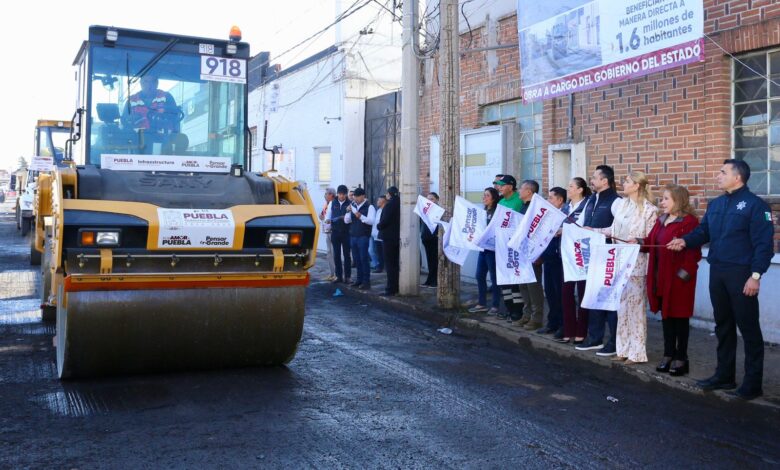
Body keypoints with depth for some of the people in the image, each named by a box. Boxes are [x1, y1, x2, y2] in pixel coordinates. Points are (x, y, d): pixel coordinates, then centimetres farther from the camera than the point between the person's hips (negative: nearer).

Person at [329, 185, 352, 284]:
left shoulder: (349, 204, -2)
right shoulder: (333, 203, 6)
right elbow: (331, 217, 8)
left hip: (346, 232, -3)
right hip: (335, 232, 3)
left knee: (346, 255, 1)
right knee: (337, 255, 6)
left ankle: (347, 276, 5)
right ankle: (338, 276, 12)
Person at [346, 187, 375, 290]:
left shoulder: (369, 207, -6)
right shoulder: (352, 206, 12)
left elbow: (371, 221, -17)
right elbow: (346, 220, 10)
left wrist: (361, 216, -32)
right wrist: (349, 212, -8)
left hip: (363, 236, -6)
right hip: (353, 236, 6)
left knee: (364, 258, -6)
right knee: (356, 259, 10)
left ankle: (366, 281, -2)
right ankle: (359, 279, 19)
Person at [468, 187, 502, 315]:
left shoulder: (497, 212, -11)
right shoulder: (484, 211, 16)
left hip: (492, 248, -9)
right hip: (483, 247, 9)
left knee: (494, 277, 0)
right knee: (480, 276, 11)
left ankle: (495, 306, 8)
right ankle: (482, 304, 20)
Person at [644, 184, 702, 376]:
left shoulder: (689, 221, -14)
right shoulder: (661, 220, 14)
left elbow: (693, 252, -17)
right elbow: (651, 243, 14)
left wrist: (684, 272, -21)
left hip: (678, 277, -8)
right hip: (661, 276, 8)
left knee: (680, 317, 2)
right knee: (666, 315, 13)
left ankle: (681, 358, 11)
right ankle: (669, 354, 22)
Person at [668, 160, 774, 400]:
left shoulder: (755, 205, -10)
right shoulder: (715, 204, 13)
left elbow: (763, 244, -14)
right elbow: (703, 231, 13)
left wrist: (756, 275, -19)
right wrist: (685, 241, -7)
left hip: (741, 274, -7)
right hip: (717, 272, 8)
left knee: (748, 327, 0)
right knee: (723, 325, 15)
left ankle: (753, 382, 8)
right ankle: (724, 375, 25)